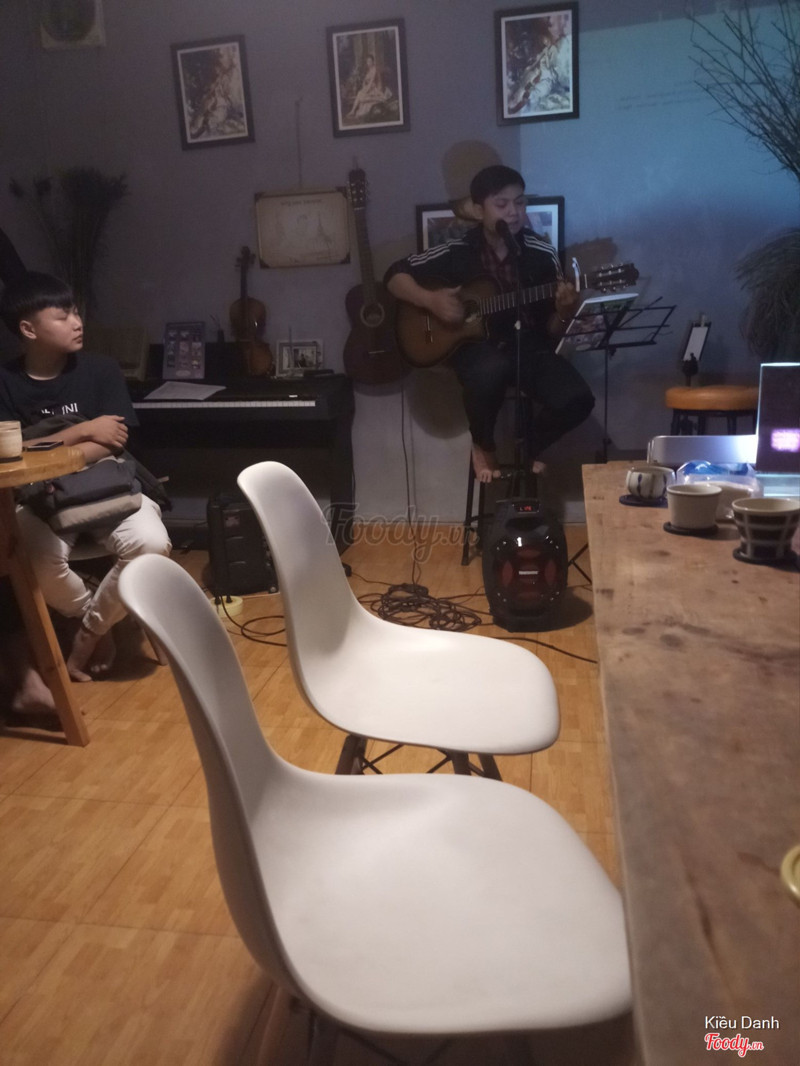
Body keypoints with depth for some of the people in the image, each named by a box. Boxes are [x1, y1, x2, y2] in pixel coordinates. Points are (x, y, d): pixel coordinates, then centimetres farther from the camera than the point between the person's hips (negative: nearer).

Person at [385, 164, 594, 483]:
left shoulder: (542, 254, 0)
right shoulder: (456, 253, -4)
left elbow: (552, 330, 5)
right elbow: (395, 275, 3)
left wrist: (564, 312, -18)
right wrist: (431, 300, -14)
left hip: (528, 345, 2)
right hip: (476, 344, -2)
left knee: (577, 399, -24)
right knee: (491, 368, -40)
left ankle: (528, 446, 10)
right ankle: (483, 446, -6)